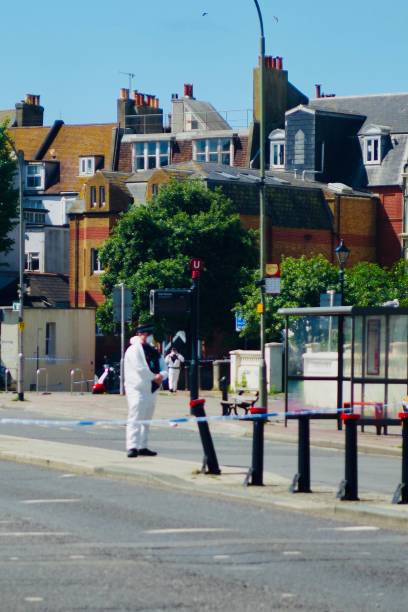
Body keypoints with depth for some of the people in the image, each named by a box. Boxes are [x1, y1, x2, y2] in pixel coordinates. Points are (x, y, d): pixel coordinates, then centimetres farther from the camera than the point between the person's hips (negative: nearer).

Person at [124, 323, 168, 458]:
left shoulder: (154, 351, 16)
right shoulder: (134, 350, -8)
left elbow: (164, 368, 14)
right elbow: (140, 369, -18)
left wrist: (161, 375, -10)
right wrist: (155, 378, -10)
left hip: (151, 389, 8)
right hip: (137, 389, -8)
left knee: (146, 420, 12)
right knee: (135, 418, -14)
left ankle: (142, 447, 18)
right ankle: (132, 447, -19)